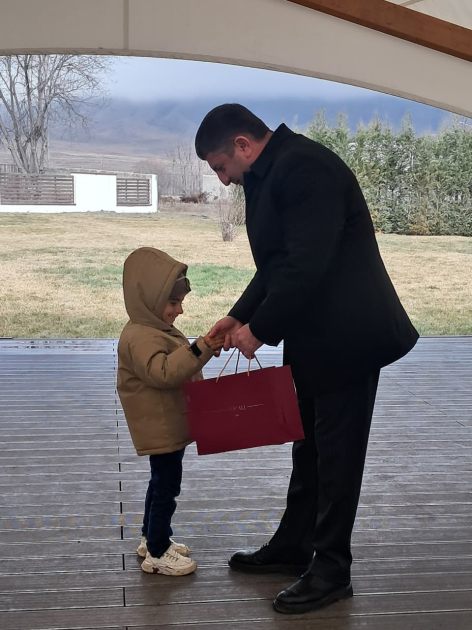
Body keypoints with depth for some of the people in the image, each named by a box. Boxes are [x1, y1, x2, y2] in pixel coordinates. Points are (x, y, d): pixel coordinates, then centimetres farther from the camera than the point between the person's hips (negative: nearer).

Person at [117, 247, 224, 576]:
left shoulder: (158, 329, 11)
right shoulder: (140, 337, -23)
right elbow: (162, 372, -37)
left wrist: (207, 347, 14)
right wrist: (200, 349, -42)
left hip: (171, 424, 11)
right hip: (160, 427, -11)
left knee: (163, 482, 21)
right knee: (167, 486, -3)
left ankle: (153, 538, 35)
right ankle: (157, 553, 8)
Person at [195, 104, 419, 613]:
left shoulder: (304, 167, -20)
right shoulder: (268, 177, 12)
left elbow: (306, 265, -27)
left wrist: (260, 329, -18)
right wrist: (239, 316, 5)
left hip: (346, 337, -10)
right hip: (315, 339, 10)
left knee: (336, 451, 1)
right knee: (310, 444, 18)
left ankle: (332, 571, 14)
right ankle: (293, 546, 32)